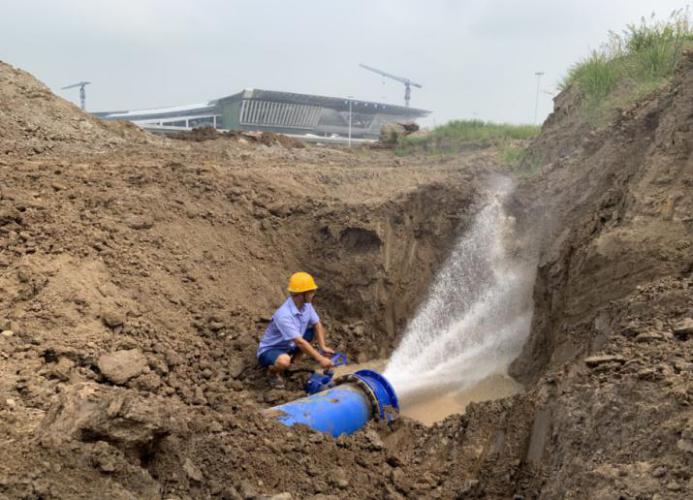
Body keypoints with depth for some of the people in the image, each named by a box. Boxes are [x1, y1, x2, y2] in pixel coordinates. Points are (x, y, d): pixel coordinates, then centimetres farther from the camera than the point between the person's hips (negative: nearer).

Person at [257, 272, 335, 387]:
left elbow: (317, 325, -1)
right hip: (269, 350, -8)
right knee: (284, 362, -40)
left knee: (320, 329, 2)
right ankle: (273, 370, -2)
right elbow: (300, 342, -36)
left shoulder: (306, 304, -11)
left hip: (290, 345, 8)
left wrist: (323, 347, -14)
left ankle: (291, 359, 9)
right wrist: (320, 359, -33)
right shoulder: (283, 315, -35)